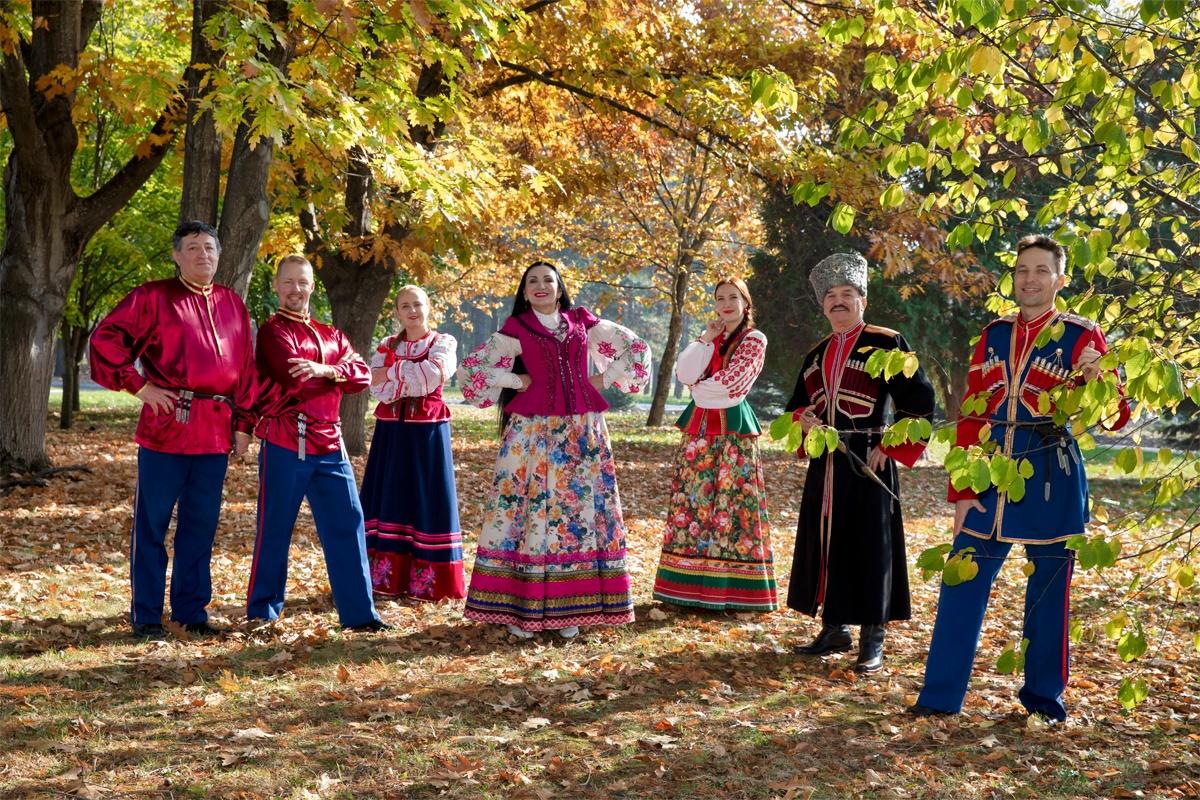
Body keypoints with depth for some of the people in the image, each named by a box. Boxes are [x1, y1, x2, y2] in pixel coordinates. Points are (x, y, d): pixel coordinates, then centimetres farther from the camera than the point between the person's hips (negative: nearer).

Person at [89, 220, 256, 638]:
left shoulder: (233, 305, 13)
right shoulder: (152, 298, 0)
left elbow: (246, 368, 14)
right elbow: (105, 339, -4)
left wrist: (243, 423, 10)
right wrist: (139, 386, -8)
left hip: (216, 431, 4)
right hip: (167, 426, -4)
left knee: (201, 524, 10)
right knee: (152, 521, 1)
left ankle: (191, 609, 20)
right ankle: (145, 614, 10)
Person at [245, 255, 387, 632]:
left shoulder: (331, 335, 18)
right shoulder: (272, 331, -2)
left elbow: (362, 374, 1)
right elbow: (296, 381, -17)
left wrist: (326, 370, -17)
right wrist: (339, 378, -3)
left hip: (328, 444, 6)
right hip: (284, 444, -6)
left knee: (348, 524, 3)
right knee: (275, 529, 1)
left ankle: (359, 612, 8)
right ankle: (261, 612, 13)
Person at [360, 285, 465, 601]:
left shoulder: (443, 343, 3)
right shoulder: (386, 346, 11)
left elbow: (437, 373, -18)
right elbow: (377, 388, -5)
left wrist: (393, 372, -15)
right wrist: (417, 379, -15)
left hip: (427, 431, -3)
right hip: (391, 431, 3)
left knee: (426, 502, -2)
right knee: (390, 500, 3)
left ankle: (428, 580, 3)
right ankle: (386, 576, 9)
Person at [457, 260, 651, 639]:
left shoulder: (583, 323, 11)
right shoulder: (515, 330, 5)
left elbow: (636, 349, 18)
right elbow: (472, 368, 0)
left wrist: (604, 381, 9)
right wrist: (518, 382, -1)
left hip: (582, 432, 2)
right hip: (533, 432, -2)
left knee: (581, 510, 1)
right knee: (528, 511, -4)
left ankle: (569, 608, 8)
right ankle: (518, 609, 1)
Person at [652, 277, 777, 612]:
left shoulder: (754, 341, -1)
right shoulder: (709, 338, 16)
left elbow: (731, 384, -13)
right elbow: (684, 374, 0)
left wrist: (700, 388, 0)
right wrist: (705, 340, -4)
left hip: (732, 429, -6)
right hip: (699, 427, 6)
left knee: (732, 501, -7)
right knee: (694, 499, 3)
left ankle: (734, 588, -4)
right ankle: (694, 584, 8)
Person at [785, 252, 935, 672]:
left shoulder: (886, 343, -4)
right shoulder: (818, 353, 16)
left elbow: (919, 399, -8)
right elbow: (799, 403, 24)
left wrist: (891, 447, -13)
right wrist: (803, 420, 0)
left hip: (868, 463, -6)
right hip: (826, 461, 6)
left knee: (869, 545, -3)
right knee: (825, 541, 9)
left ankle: (872, 639, 6)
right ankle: (834, 629, 21)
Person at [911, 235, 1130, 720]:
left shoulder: (1081, 337, -1)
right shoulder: (994, 335, 10)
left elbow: (1115, 417, -4)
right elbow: (971, 416, 9)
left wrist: (1096, 382, -26)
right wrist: (961, 490, 3)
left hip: (1051, 482, -3)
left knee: (1049, 589, 6)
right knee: (963, 584, 1)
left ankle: (1044, 694, 21)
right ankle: (941, 696, 7)